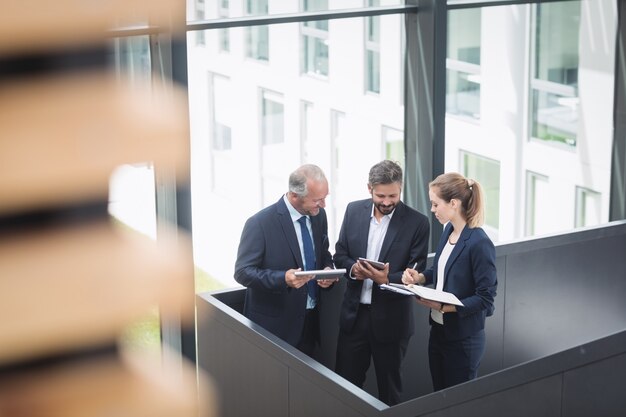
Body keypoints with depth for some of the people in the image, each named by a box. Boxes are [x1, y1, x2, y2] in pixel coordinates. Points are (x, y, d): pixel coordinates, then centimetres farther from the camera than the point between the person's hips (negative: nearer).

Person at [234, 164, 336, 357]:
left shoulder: (319, 215, 1)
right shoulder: (260, 224, -18)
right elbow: (242, 272, -17)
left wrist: (328, 269, -8)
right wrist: (283, 279, -32)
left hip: (310, 320, 6)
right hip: (274, 323, -5)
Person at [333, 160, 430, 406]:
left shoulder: (417, 223, -11)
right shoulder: (354, 211, 1)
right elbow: (339, 255, 6)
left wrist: (386, 279, -29)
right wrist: (353, 268, -16)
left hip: (390, 318, -3)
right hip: (354, 313, 3)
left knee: (389, 387, 14)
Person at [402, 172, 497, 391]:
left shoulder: (479, 244, -23)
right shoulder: (449, 230, 2)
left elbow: (485, 298, -20)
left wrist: (444, 307, -25)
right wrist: (420, 277, -1)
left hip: (463, 338, -8)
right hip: (438, 329, 8)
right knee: (439, 396, 18)